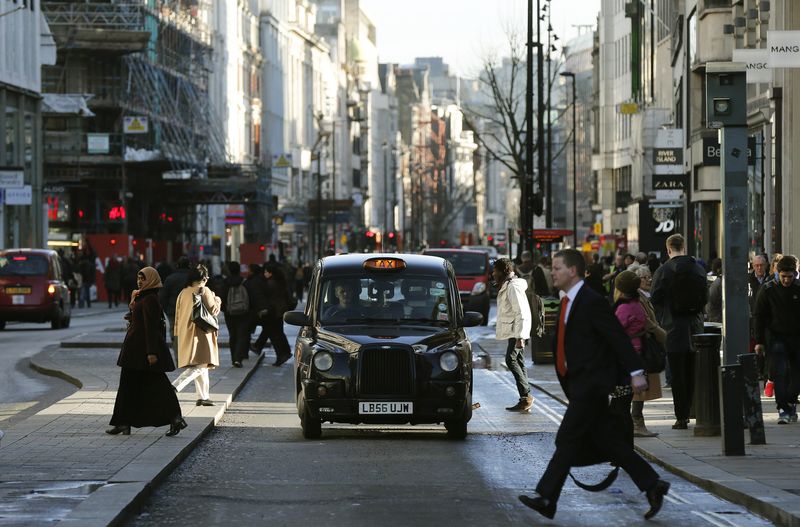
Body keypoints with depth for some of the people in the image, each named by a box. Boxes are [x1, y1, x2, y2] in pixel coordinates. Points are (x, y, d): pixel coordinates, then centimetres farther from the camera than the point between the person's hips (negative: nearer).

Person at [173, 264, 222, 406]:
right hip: (201, 334, -8)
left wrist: (179, 333, 25)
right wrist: (217, 301, 9)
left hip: (186, 335, 8)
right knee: (199, 366, -11)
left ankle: (203, 396, 17)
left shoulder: (183, 293, 9)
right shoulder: (204, 291, -10)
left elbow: (178, 314, 15)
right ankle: (174, 388, -27)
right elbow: (213, 311, -10)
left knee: (201, 367, 17)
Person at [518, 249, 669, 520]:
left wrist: (636, 372, -22)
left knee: (568, 439, -8)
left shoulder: (592, 302, -14)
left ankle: (546, 497, -5)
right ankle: (652, 485, 14)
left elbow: (618, 337, -17)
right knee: (606, 440, 9)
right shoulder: (568, 302, 14)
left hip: (591, 384, -9)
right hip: (578, 384, 9)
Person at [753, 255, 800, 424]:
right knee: (780, 374, -10)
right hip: (775, 337, -2)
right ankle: (783, 410, -11)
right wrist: (759, 341, -2)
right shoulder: (768, 290, -3)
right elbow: (760, 316, 1)